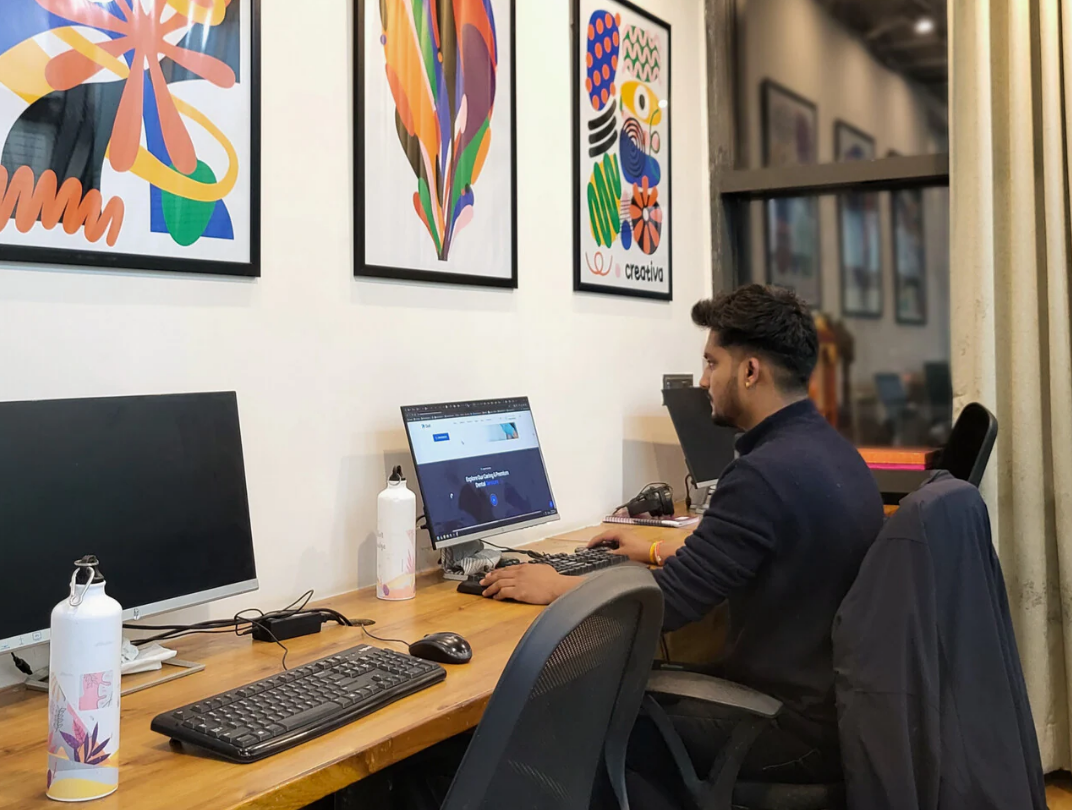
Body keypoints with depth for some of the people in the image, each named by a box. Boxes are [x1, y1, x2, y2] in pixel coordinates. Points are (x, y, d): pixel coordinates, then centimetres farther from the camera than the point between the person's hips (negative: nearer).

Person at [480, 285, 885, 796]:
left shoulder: (766, 473, -25)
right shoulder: (829, 450, 5)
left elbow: (666, 604, -21)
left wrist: (554, 588, -7)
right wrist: (657, 552, 26)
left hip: (799, 732, -9)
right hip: (839, 701, 9)